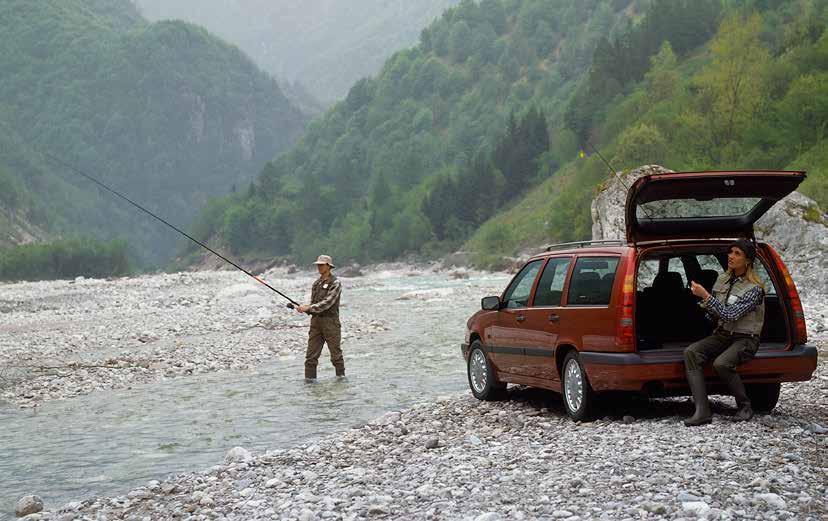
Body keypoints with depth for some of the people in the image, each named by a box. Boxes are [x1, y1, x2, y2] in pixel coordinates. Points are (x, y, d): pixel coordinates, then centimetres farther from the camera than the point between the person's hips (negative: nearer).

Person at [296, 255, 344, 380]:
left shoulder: (335, 283, -6)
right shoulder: (316, 283, 16)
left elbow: (327, 303, -17)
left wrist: (309, 308, -21)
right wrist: (305, 308, -4)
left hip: (330, 321, -6)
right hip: (316, 321, 6)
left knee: (336, 353, 2)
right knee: (311, 354, 0)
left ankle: (341, 378, 13)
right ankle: (309, 379, 0)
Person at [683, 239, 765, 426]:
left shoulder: (754, 289, -13)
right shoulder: (722, 279, 9)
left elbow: (730, 315, -23)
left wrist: (705, 296, -25)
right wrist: (706, 305, -7)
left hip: (744, 339, -6)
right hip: (722, 334, 6)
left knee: (721, 363, -35)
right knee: (690, 352, -22)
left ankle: (745, 407, -10)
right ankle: (702, 412, -30)